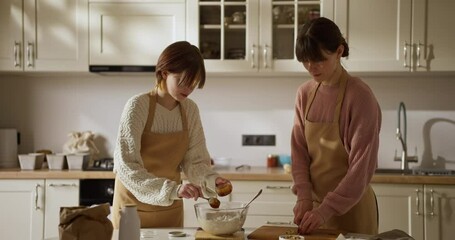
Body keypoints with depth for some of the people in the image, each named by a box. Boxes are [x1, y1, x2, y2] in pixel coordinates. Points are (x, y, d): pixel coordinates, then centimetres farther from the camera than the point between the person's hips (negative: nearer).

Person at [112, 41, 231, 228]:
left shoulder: (190, 110, -4)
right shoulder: (138, 106, -20)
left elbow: (195, 161, -1)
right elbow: (127, 167, -27)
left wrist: (211, 180, -23)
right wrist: (173, 189, -38)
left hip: (170, 208, 5)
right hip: (134, 205, -4)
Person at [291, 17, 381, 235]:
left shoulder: (360, 96, -15)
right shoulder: (305, 93, 2)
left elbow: (362, 165, -17)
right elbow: (299, 150, 4)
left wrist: (326, 209, -21)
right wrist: (304, 197, -9)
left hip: (351, 207, -5)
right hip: (315, 203, 5)